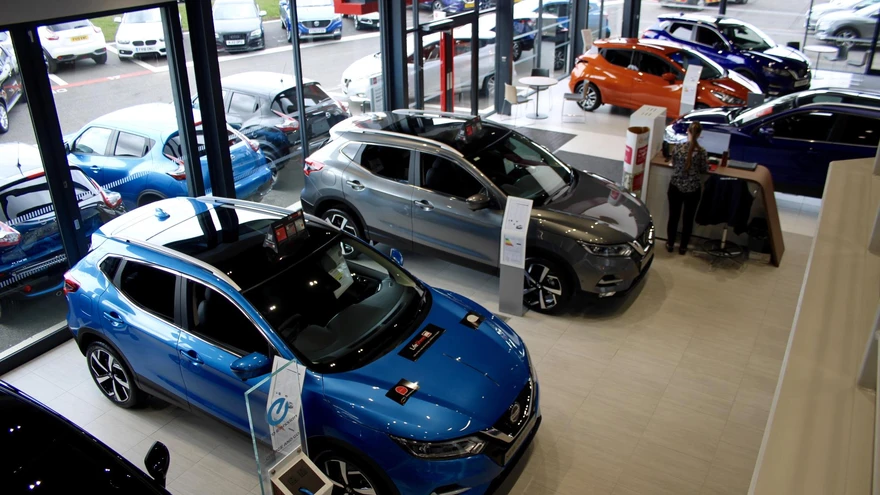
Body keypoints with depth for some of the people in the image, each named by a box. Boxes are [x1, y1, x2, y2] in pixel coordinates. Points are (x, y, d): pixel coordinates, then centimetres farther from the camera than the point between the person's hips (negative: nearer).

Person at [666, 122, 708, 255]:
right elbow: (704, 169, -2)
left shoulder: (678, 147, -11)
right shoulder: (702, 151, -14)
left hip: (676, 186, 1)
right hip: (693, 189, -1)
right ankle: (683, 247, 25)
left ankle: (670, 244, 27)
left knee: (673, 216, 16)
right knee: (688, 219, 14)